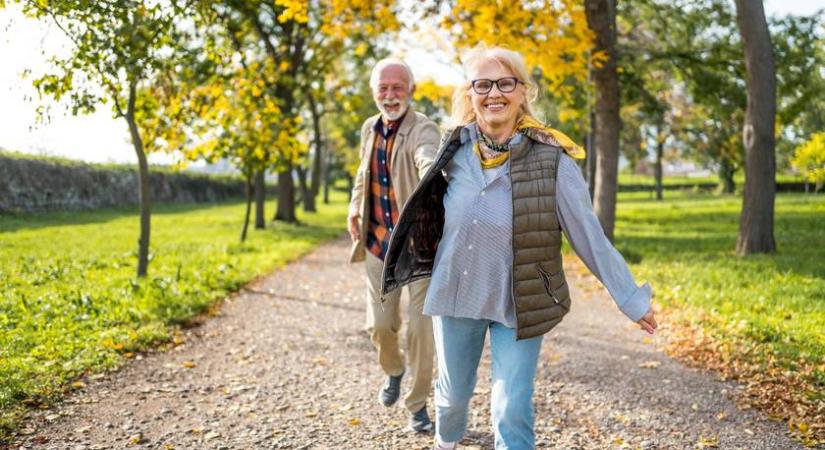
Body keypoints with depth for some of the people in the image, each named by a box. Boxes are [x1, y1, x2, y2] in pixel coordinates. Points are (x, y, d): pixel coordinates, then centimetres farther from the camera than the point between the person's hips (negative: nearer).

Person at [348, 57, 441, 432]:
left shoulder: (423, 129, -15)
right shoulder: (369, 128, 6)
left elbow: (430, 163, -39)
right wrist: (354, 209, 11)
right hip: (378, 245, 5)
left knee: (420, 328, 0)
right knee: (380, 325, 10)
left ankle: (418, 404, 19)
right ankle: (394, 371, 42)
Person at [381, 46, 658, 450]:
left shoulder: (551, 160, -17)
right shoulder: (455, 149, -6)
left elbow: (590, 237, -13)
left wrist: (630, 297, -12)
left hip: (518, 304, -3)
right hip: (456, 295, 4)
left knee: (512, 412, -4)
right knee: (453, 391, 21)